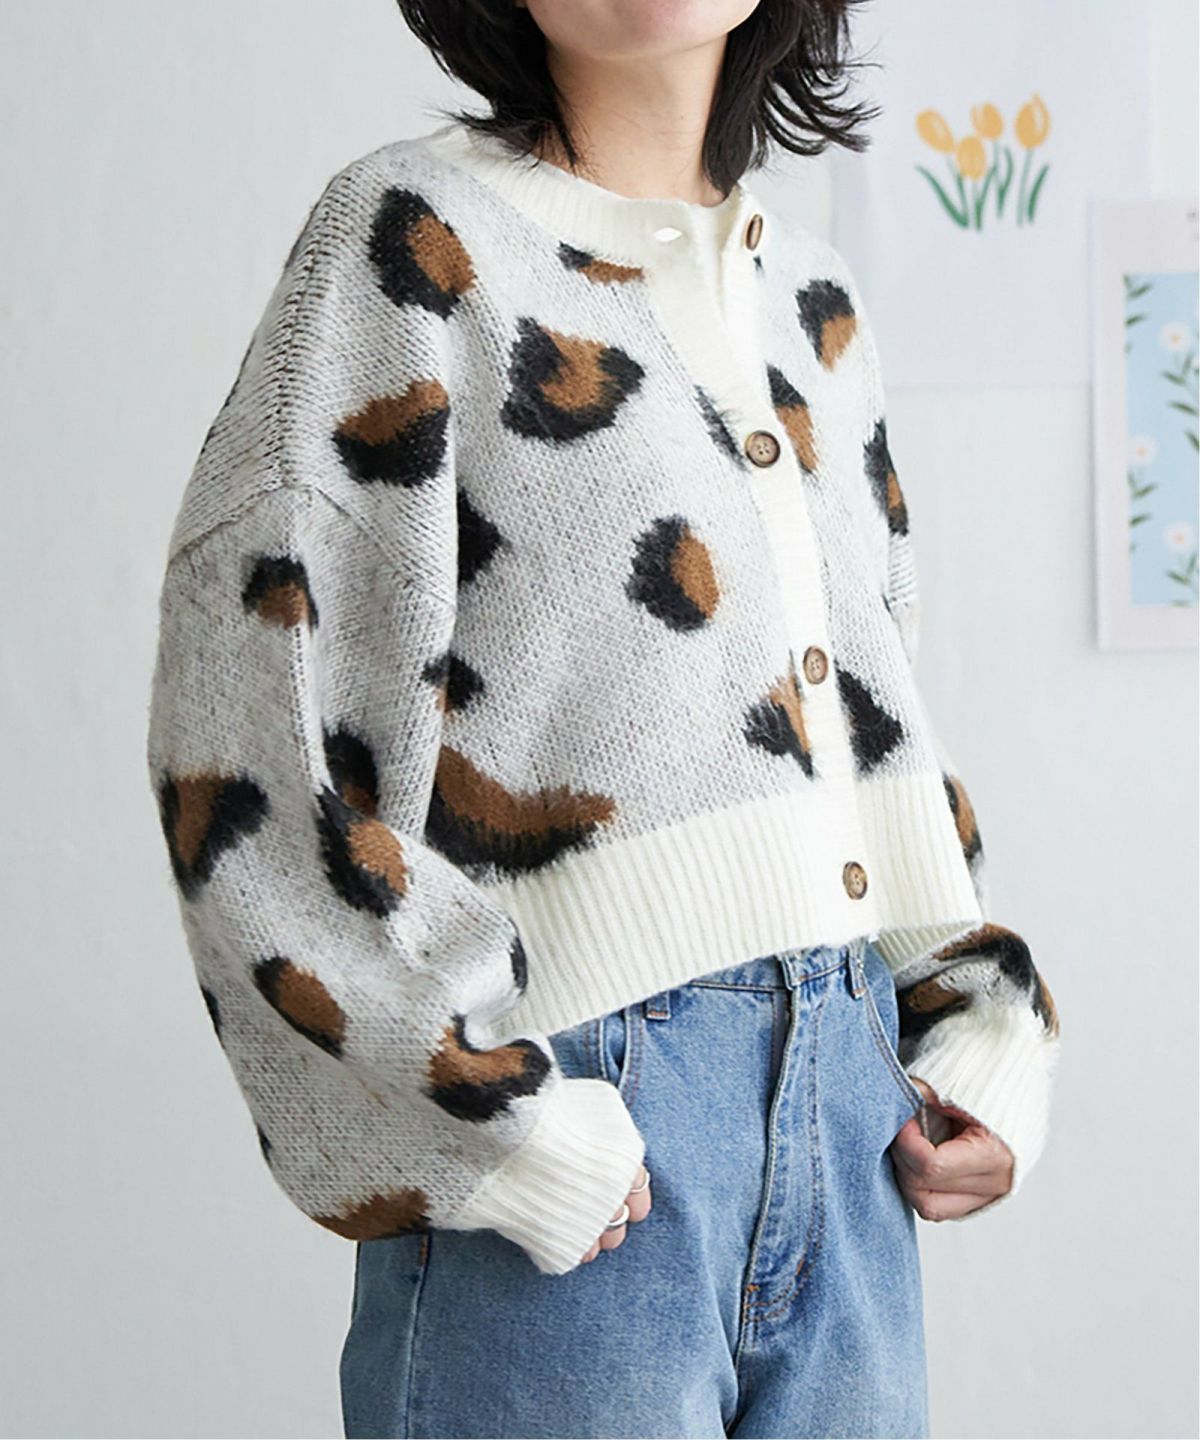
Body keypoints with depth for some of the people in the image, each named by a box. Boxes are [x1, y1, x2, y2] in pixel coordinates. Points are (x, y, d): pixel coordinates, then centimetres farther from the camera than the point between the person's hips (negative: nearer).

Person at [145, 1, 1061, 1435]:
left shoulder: (812, 303, 15)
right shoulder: (419, 235, -5)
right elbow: (245, 732, -13)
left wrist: (988, 1033, 8)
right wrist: (501, 1126, -17)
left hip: (850, 1107, 6)